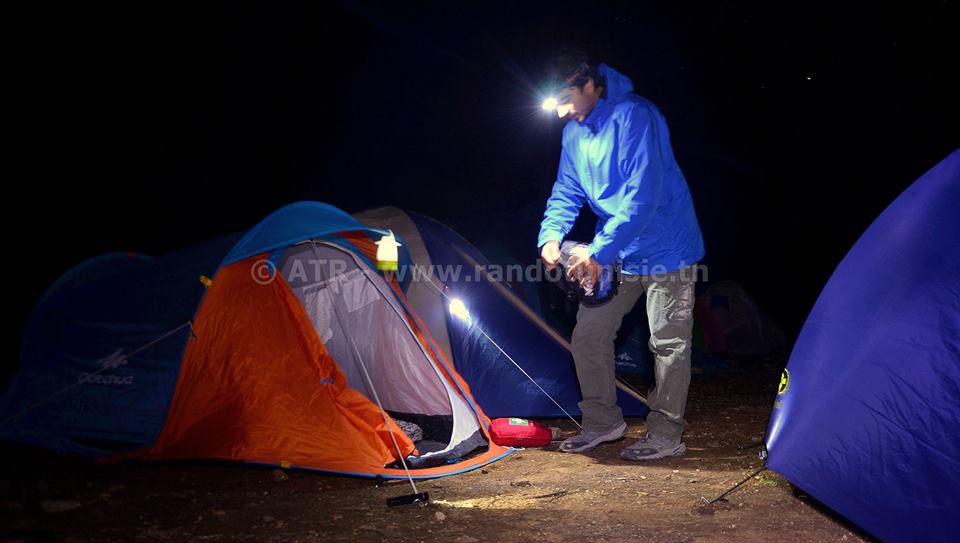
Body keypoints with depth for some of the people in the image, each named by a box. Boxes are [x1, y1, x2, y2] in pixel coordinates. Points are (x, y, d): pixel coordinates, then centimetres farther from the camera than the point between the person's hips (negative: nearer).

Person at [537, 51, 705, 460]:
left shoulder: (634, 116, -23)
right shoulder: (574, 132, 2)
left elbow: (643, 195, -29)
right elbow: (566, 192, 8)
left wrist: (600, 251, -32)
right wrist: (551, 236, -11)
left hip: (665, 250, -8)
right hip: (616, 255, 8)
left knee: (668, 342, 2)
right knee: (588, 333, 8)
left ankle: (666, 435, 15)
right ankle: (603, 423, 22)